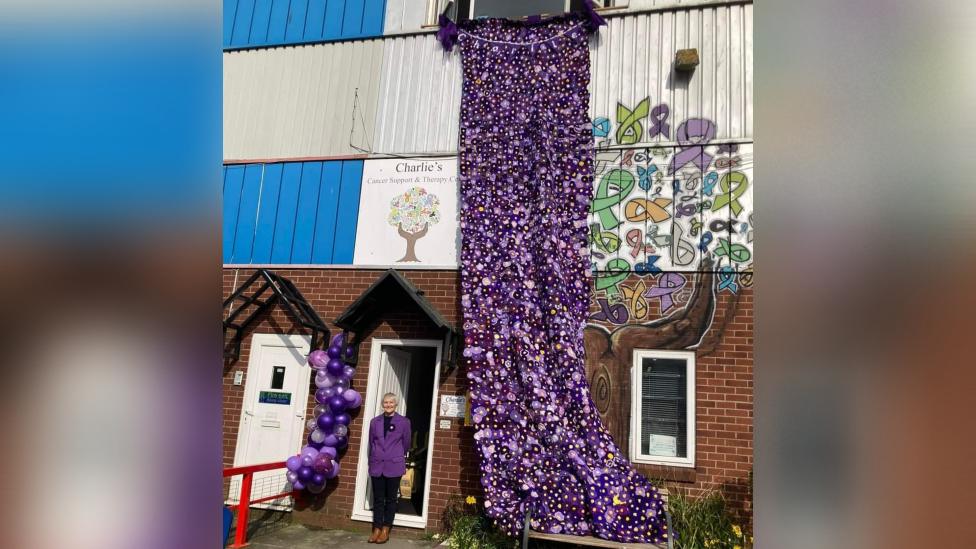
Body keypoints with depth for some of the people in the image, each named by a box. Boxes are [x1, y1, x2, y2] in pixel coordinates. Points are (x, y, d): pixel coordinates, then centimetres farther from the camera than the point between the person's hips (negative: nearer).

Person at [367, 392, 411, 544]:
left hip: (394, 465, -2)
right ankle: (377, 529, 17)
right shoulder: (375, 421, 4)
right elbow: (371, 442, 13)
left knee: (391, 498, 6)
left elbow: (406, 444, 7)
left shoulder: (404, 422, -3)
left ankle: (386, 530, 16)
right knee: (378, 498, 8)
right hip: (377, 465, 2)